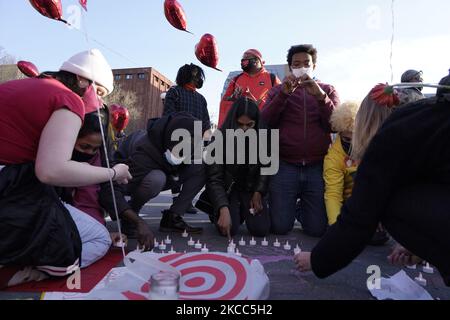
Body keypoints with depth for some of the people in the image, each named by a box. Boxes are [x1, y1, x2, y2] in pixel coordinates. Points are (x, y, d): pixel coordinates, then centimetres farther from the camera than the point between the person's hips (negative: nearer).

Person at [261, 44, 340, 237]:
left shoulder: (327, 90, 15)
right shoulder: (278, 91, 15)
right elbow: (265, 122, -1)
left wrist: (320, 95, -12)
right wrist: (284, 93, -13)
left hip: (318, 168, 1)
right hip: (285, 167, 0)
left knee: (318, 229, -1)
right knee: (280, 227, -4)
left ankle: (302, 211, 31)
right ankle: (290, 207, 29)